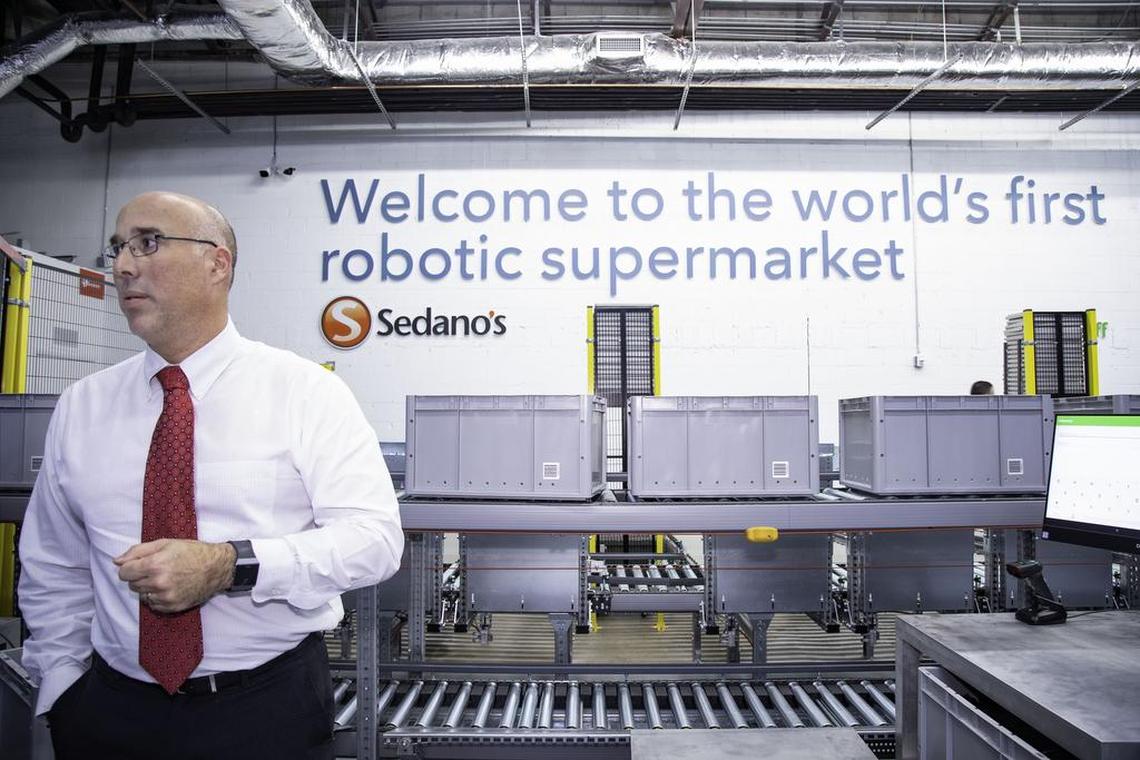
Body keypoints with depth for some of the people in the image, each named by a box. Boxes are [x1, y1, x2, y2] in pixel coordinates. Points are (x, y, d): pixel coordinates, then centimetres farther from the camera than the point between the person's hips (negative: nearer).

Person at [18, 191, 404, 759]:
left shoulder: (307, 391, -10)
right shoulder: (81, 407, 3)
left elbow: (374, 536, -16)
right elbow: (54, 569, 10)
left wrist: (229, 566, -25)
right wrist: (62, 691, 5)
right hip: (113, 710, 4)